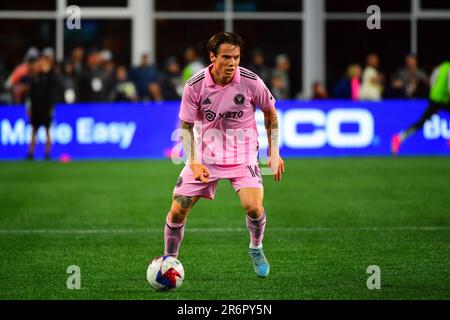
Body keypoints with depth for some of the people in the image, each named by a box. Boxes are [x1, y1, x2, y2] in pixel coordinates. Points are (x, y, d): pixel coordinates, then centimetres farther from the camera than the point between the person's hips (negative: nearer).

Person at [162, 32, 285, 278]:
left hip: (242, 154, -1)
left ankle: (256, 248, 8)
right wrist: (193, 162, -15)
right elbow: (186, 126, -2)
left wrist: (274, 153, 2)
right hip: (204, 156, 1)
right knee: (177, 211, -7)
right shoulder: (195, 85, -14)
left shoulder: (250, 82, -14)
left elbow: (270, 113, 5)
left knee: (253, 206, -23)